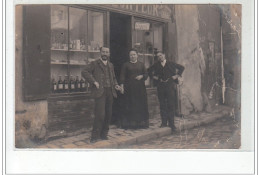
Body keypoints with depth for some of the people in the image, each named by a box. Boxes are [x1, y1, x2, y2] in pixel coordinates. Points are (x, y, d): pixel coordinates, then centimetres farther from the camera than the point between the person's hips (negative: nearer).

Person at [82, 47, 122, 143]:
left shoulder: (110, 65, 20)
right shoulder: (95, 64, 2)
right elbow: (84, 72, -9)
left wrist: (115, 85, 10)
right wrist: (94, 82, -16)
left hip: (110, 92, 6)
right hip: (100, 91, -6)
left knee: (108, 114, 8)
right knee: (100, 114, -12)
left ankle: (104, 134, 20)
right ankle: (95, 136, -2)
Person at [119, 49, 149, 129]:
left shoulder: (141, 64, 12)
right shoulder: (126, 65, 6)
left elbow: (146, 74, 12)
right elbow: (122, 76, -1)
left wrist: (142, 76, -9)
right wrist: (122, 85, -13)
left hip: (140, 87, 2)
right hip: (130, 88, -2)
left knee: (141, 104, 1)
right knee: (130, 105, -3)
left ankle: (141, 122, 9)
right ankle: (130, 122, 2)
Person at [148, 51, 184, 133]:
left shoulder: (171, 64, 5)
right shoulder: (156, 65, 8)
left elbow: (182, 67, 14)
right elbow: (149, 71, 22)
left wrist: (177, 75, 5)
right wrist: (153, 76, 9)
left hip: (170, 85, -2)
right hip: (160, 86, 2)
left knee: (171, 105, -3)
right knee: (162, 105, 4)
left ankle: (171, 123, 2)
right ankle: (164, 122, 11)